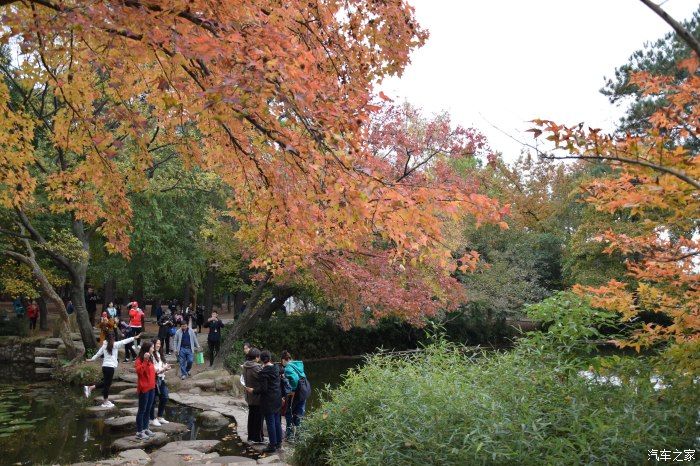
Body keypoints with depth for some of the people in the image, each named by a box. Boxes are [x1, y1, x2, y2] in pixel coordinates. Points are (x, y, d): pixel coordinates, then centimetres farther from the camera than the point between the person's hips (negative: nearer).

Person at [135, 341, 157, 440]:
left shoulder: (150, 359, 14)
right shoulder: (139, 360, -12)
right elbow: (139, 371, -29)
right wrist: (145, 361, -34)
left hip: (151, 388, 8)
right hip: (144, 388, -8)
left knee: (148, 410, 14)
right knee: (142, 410, -2)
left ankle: (145, 428, 23)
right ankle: (139, 432, 4)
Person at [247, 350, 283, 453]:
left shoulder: (263, 372, -19)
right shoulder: (276, 368, 1)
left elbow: (263, 389, -18)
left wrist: (253, 391, -6)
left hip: (268, 401, -7)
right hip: (277, 399, 7)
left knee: (270, 423, 2)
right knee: (277, 422, 17)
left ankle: (272, 445, 9)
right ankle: (279, 442, 26)